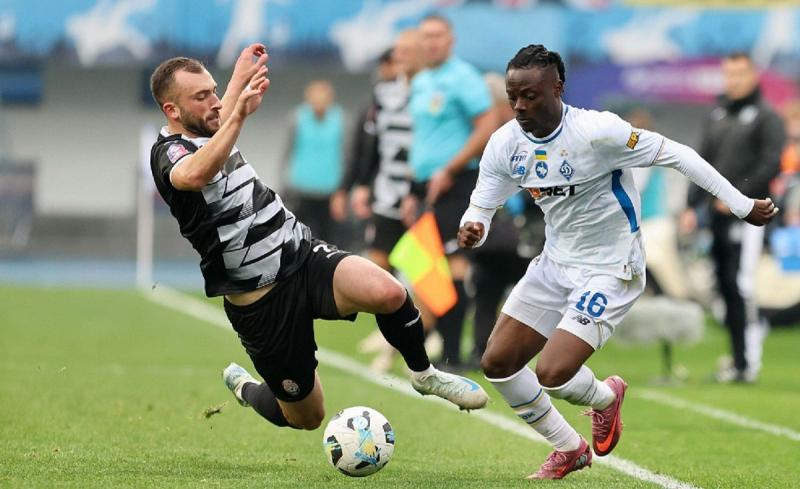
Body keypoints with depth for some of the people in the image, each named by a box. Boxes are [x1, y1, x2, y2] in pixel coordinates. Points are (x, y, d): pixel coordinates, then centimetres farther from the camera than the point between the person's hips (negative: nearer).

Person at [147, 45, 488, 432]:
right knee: (306, 417, 7)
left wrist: (240, 77, 48)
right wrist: (239, 111, -47)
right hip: (261, 303, -6)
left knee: (388, 293, -26)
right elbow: (193, 176, -42)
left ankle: (423, 373, 2)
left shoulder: (208, 137, 10)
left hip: (304, 255, 6)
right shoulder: (169, 153, -15)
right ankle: (243, 387, 40)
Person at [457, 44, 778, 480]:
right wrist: (471, 229, -25)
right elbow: (480, 209, 1)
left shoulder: (596, 131, -26)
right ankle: (569, 449, 24)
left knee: (552, 374, -19)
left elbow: (674, 154, -17)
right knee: (497, 363, 3)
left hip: (610, 272, -7)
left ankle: (605, 397, 19)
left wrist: (742, 205, -13)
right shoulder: (505, 144, -7)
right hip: (555, 264, 7)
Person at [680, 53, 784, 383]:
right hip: (718, 215, 7)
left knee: (740, 284, -12)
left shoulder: (766, 117, -2)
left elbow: (771, 164, -11)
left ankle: (747, 363, -10)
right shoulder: (717, 116, 18)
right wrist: (693, 206, 12)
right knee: (724, 284, 5)